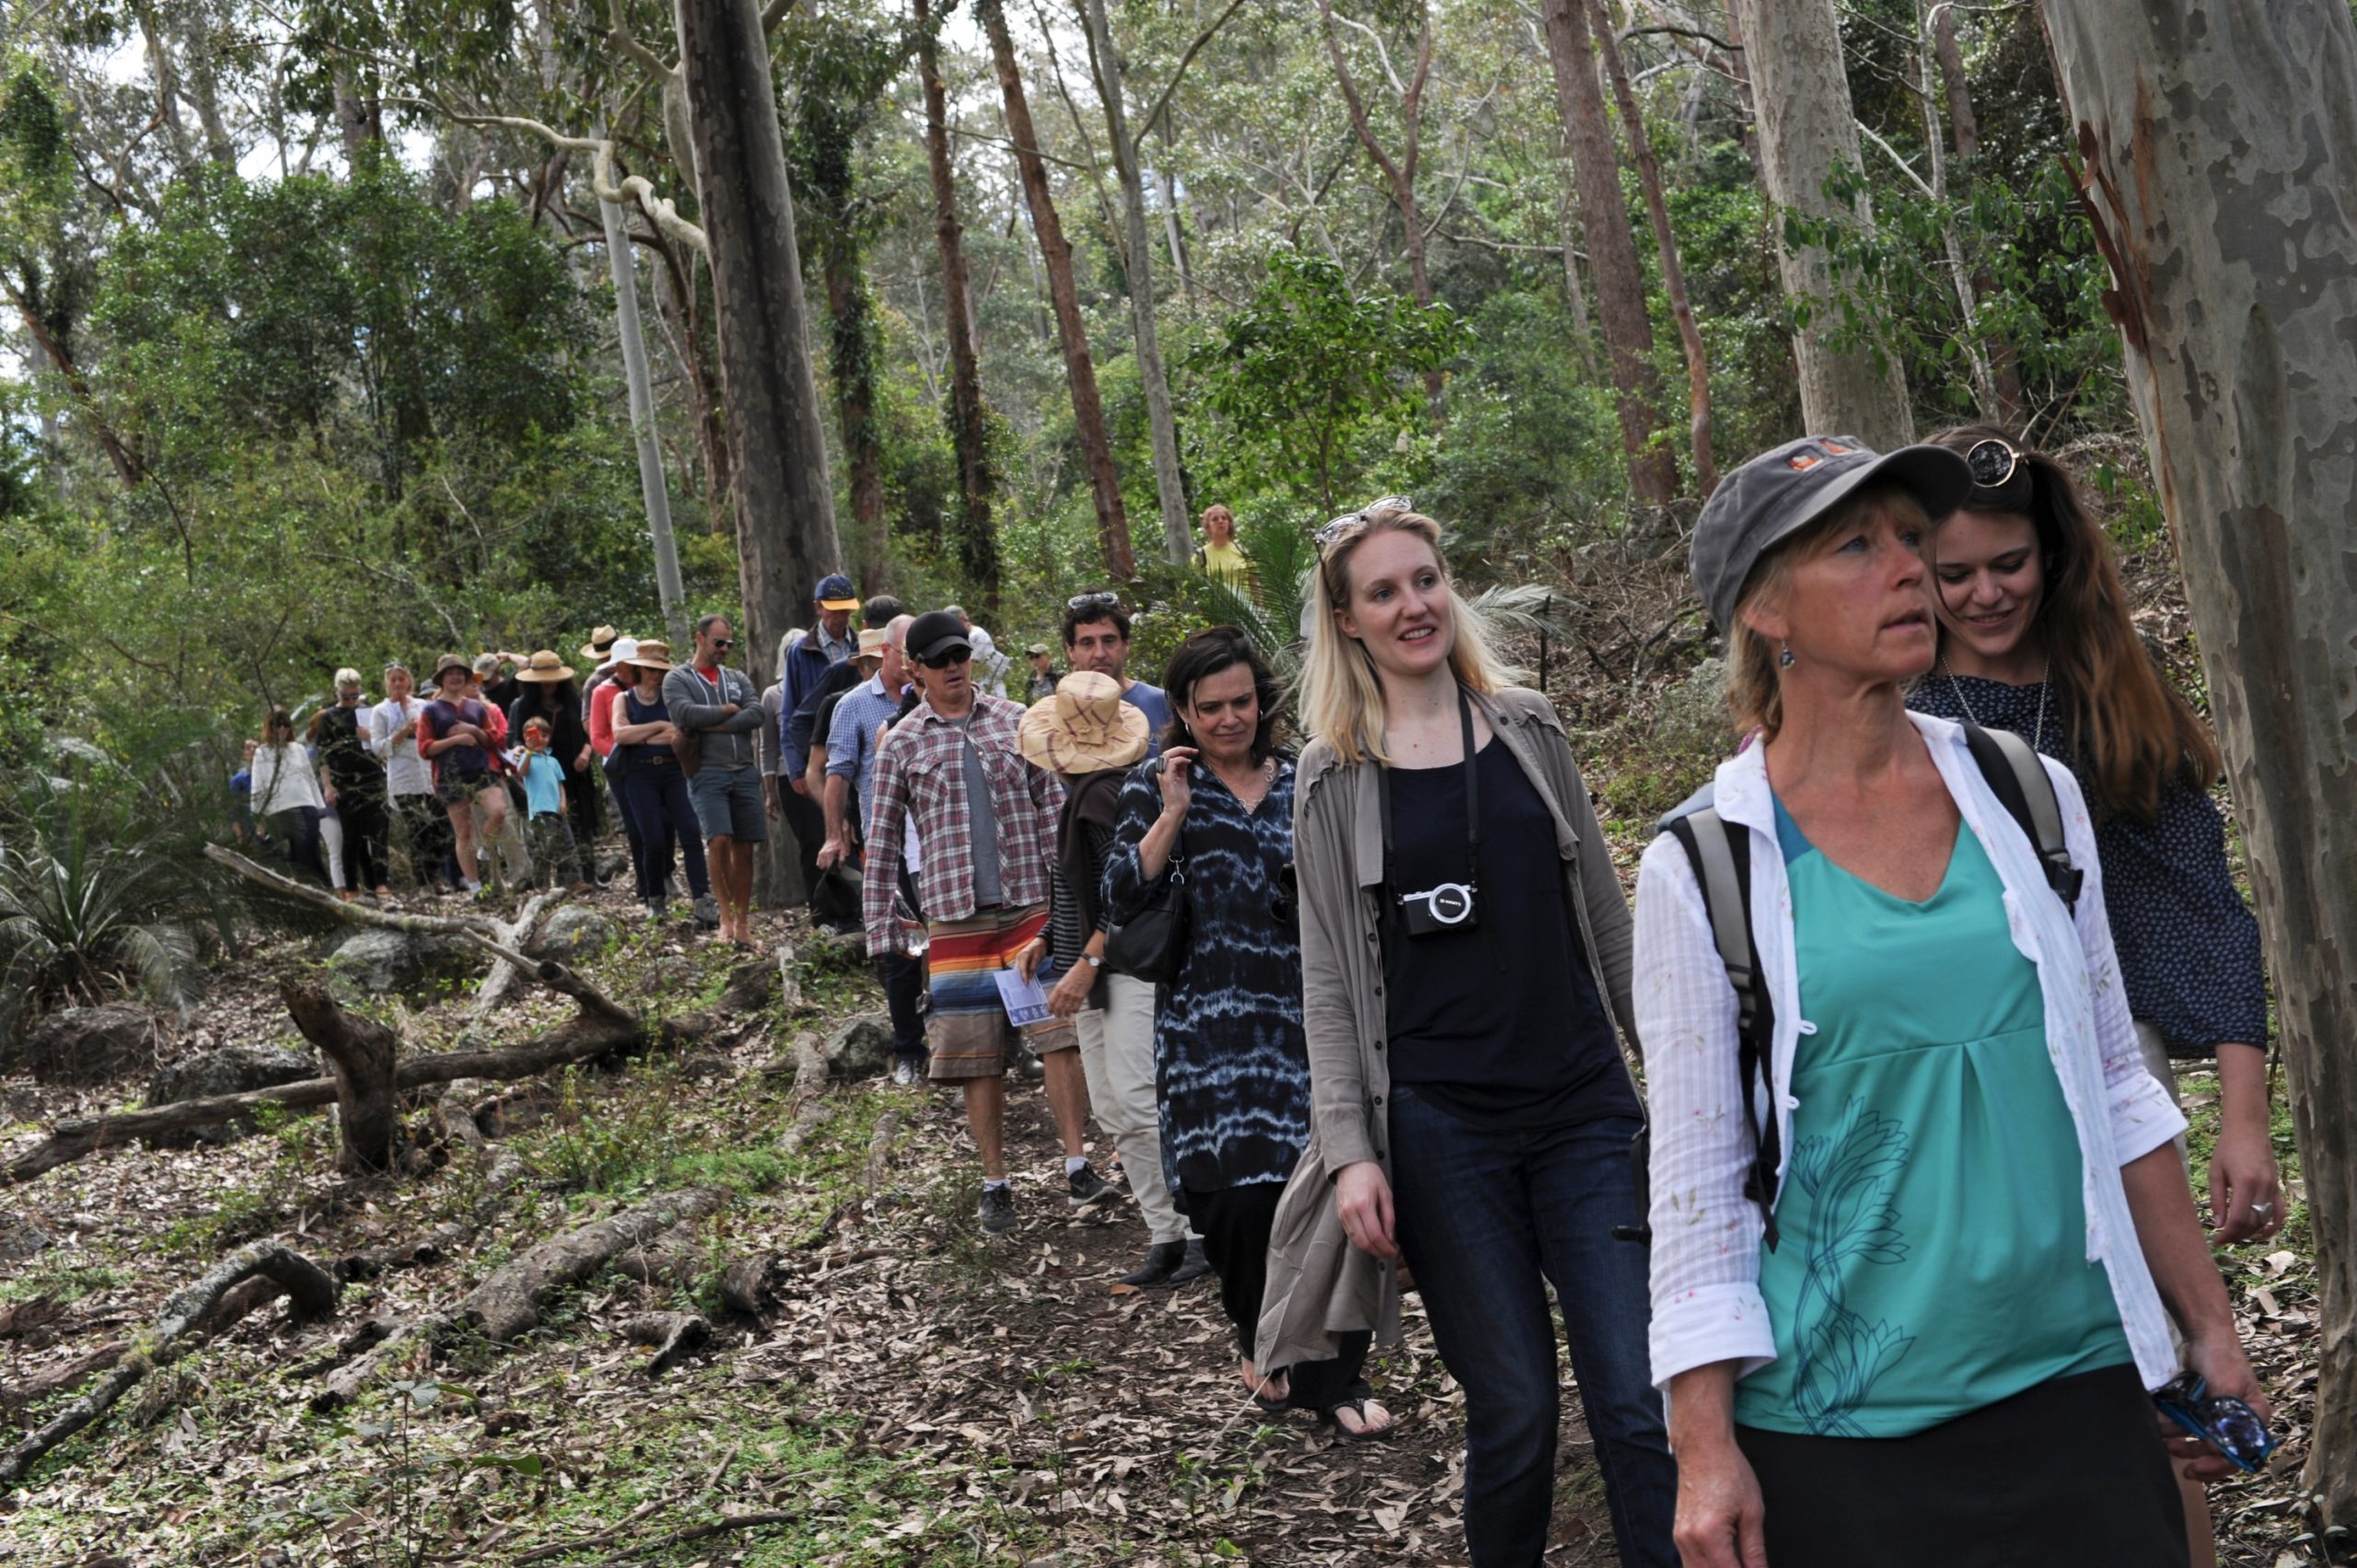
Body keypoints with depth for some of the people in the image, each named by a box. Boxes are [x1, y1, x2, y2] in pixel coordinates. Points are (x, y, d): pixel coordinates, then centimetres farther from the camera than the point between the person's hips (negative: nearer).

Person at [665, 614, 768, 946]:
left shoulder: (738, 679, 18)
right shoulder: (678, 679, 7)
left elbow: (756, 714, 0)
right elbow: (685, 713, -13)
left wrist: (710, 726, -7)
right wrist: (727, 711, -2)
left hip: (745, 772, 4)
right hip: (707, 772, -4)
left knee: (744, 848, 3)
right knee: (719, 840, -20)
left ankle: (742, 923, 8)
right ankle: (726, 913, -9)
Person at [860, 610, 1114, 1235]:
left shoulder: (1014, 720, 7)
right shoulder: (901, 745, 4)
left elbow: (1051, 809, 8)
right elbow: (882, 842, 7)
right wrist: (882, 931, 3)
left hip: (1032, 904, 0)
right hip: (956, 916, 0)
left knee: (1060, 1034, -6)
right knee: (978, 1057, 4)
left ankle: (1077, 1169, 0)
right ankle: (996, 1184, 15)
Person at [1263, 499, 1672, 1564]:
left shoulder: (1529, 729, 9)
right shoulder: (1334, 776, 3)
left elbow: (1604, 916, 14)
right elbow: (1329, 980, 1)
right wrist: (1349, 1148, -7)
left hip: (1585, 1107, 2)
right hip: (1438, 1127, -2)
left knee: (1640, 1404, -2)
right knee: (1513, 1412, 2)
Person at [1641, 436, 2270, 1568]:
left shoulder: (2032, 797, 3)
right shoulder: (1702, 869, -7)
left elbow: (2116, 1088, 11)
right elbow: (1695, 1178, -6)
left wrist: (2208, 1328, 11)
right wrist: (1705, 1449, -9)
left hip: (2077, 1387, 3)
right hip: (1836, 1435, -3)